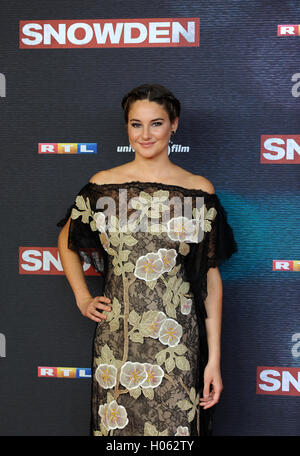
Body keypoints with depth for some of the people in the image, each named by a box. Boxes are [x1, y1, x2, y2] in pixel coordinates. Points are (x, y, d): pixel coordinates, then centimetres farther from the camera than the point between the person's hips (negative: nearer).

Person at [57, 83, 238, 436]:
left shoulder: (199, 191, 1)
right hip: (117, 338, 1)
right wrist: (82, 298, 7)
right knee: (117, 425, 8)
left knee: (176, 428, 5)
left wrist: (214, 359, -1)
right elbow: (67, 242, 19)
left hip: (178, 341, 0)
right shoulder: (103, 186, 3)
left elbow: (211, 277, 1)